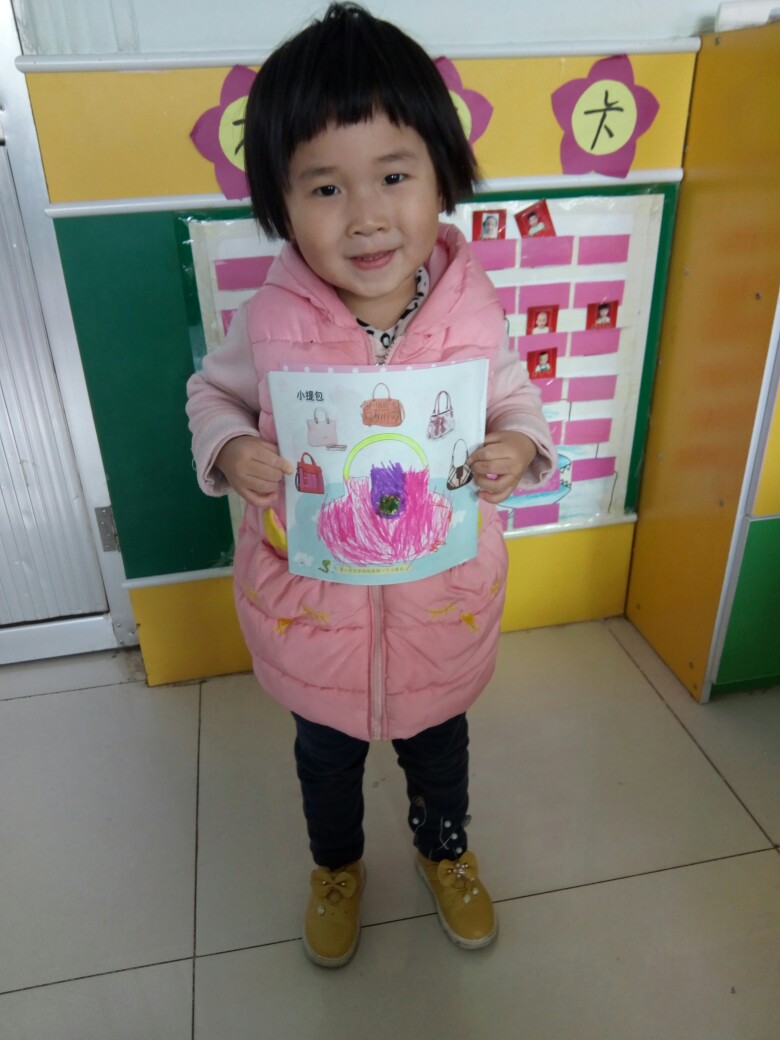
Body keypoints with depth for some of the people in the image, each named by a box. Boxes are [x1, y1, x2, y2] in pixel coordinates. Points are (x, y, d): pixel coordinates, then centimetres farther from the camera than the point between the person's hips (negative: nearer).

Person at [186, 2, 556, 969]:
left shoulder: (473, 310, -17)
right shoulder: (270, 321, -19)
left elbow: (517, 403, -2)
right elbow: (212, 390, -1)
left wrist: (519, 447, -24)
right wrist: (229, 450, -22)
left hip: (441, 597, 1)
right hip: (312, 600, 0)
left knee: (436, 737, 27)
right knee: (325, 751, 26)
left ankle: (445, 849, 61)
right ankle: (336, 865, 60)